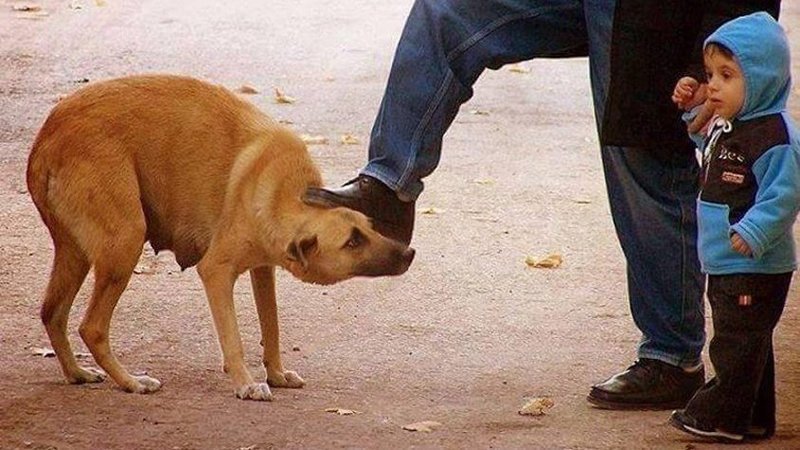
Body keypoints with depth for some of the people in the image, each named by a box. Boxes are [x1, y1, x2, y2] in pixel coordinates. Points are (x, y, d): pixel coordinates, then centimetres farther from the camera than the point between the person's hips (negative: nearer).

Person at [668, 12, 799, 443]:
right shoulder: (723, 128, 10)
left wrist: (752, 233, -34)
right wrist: (692, 108, 20)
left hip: (755, 267, -10)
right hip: (724, 262, 10)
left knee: (737, 341, -3)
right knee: (745, 341, 17)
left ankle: (720, 415, 4)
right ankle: (753, 418, 25)